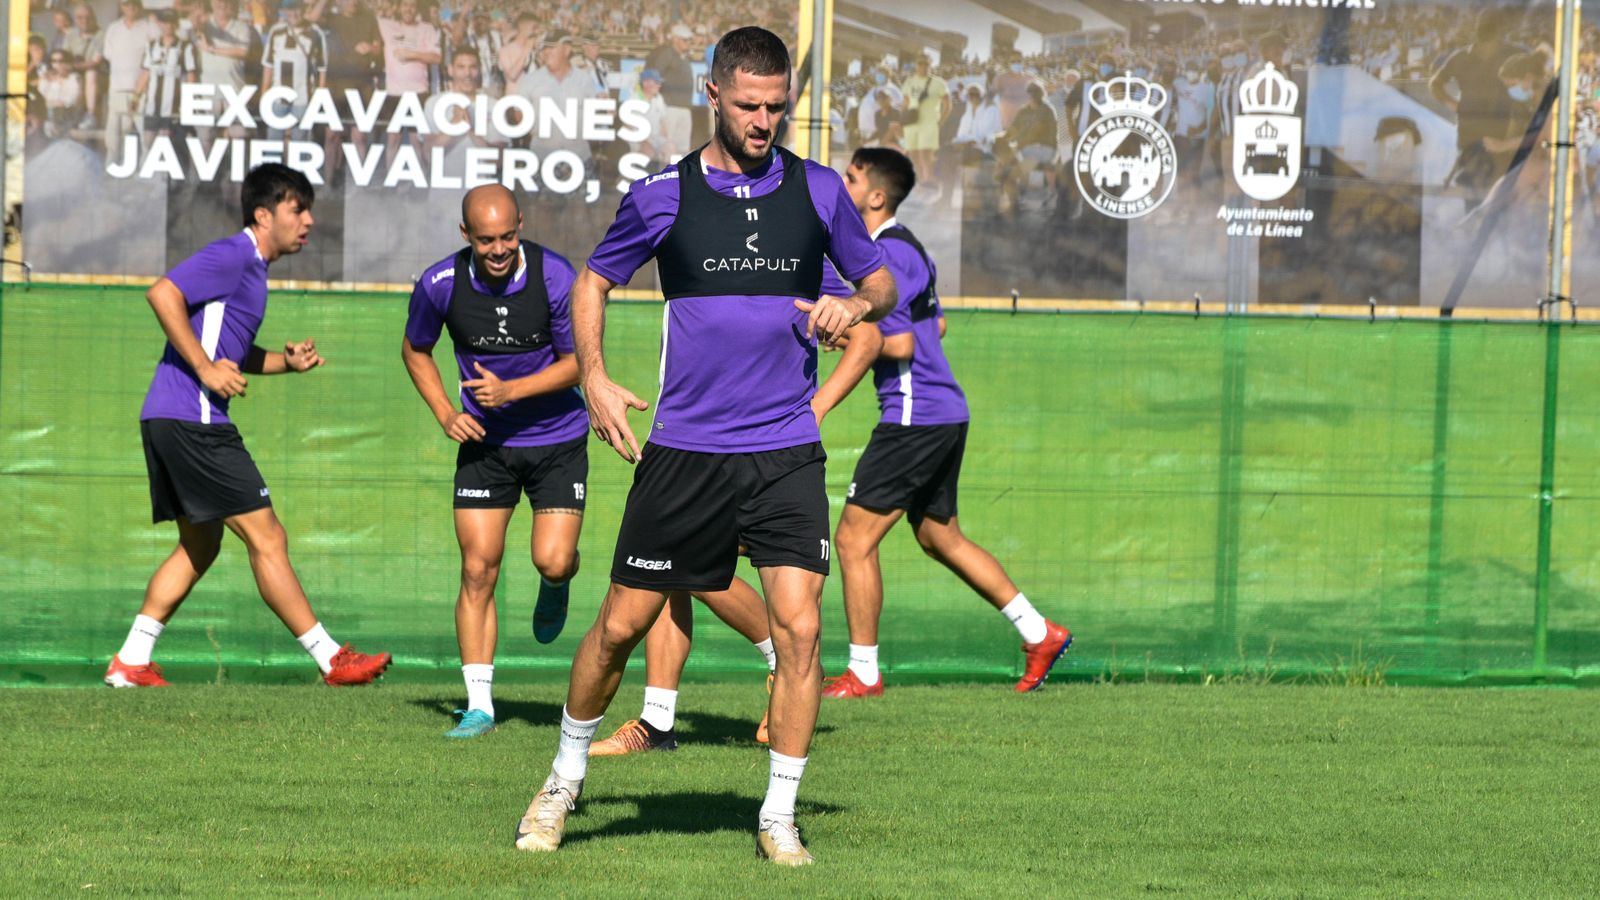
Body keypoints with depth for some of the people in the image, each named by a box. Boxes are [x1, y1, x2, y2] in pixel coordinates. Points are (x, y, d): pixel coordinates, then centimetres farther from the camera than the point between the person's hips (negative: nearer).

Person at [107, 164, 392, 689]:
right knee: (266, 538, -7)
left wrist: (287, 362, 12)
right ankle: (331, 660, -4)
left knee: (199, 546, 16)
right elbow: (163, 294, -23)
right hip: (192, 421, -11)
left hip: (172, 423, 11)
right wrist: (206, 368, -22)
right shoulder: (231, 257, -11)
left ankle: (130, 662, 15)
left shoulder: (251, 268, 20)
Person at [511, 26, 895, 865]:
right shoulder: (662, 195, -1)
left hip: (786, 455, 0)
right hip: (684, 450, 0)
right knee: (622, 623, 5)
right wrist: (593, 378, 0)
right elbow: (593, 281, 13)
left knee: (798, 625, -11)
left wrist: (858, 303, -8)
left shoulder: (818, 190, 3)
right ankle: (566, 778, 28)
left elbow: (881, 279, 15)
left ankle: (778, 819, 0)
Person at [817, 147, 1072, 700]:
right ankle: (1039, 634, 22)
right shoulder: (905, 247, 16)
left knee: (854, 538, -6)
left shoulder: (887, 256, -16)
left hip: (916, 419, -11)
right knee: (939, 536, 20)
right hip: (944, 412, 11)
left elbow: (900, 345, -21)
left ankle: (863, 674, -2)